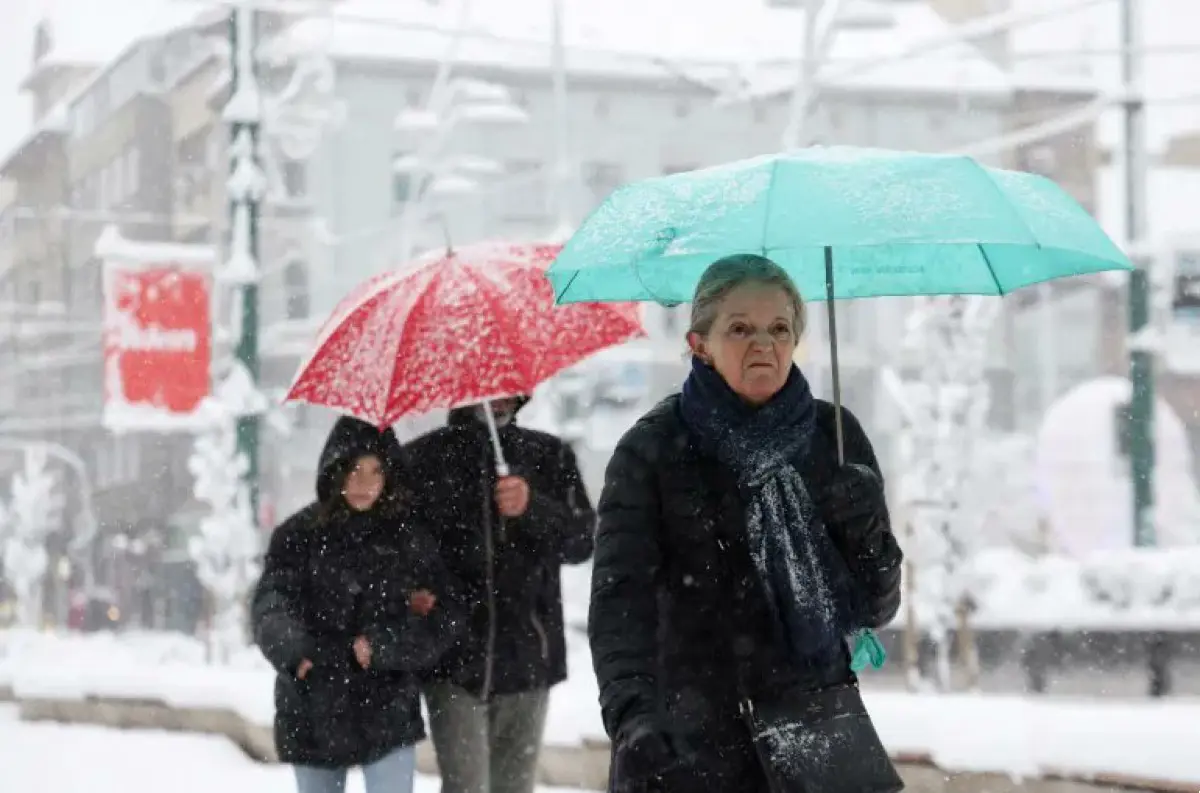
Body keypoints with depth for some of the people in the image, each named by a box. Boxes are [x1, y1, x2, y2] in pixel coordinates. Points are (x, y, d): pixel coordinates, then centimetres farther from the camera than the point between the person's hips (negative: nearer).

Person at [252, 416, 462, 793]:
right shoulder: (299, 535, 0)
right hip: (313, 712, 1)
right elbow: (271, 606, -10)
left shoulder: (409, 536, 1)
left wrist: (380, 647, -17)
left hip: (387, 709, -1)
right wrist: (297, 652, -30)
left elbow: (443, 618, -2)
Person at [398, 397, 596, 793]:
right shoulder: (422, 458, 6)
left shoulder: (550, 456, 11)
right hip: (453, 657, -2)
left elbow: (582, 541, 0)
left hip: (526, 658, 2)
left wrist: (532, 508, -18)